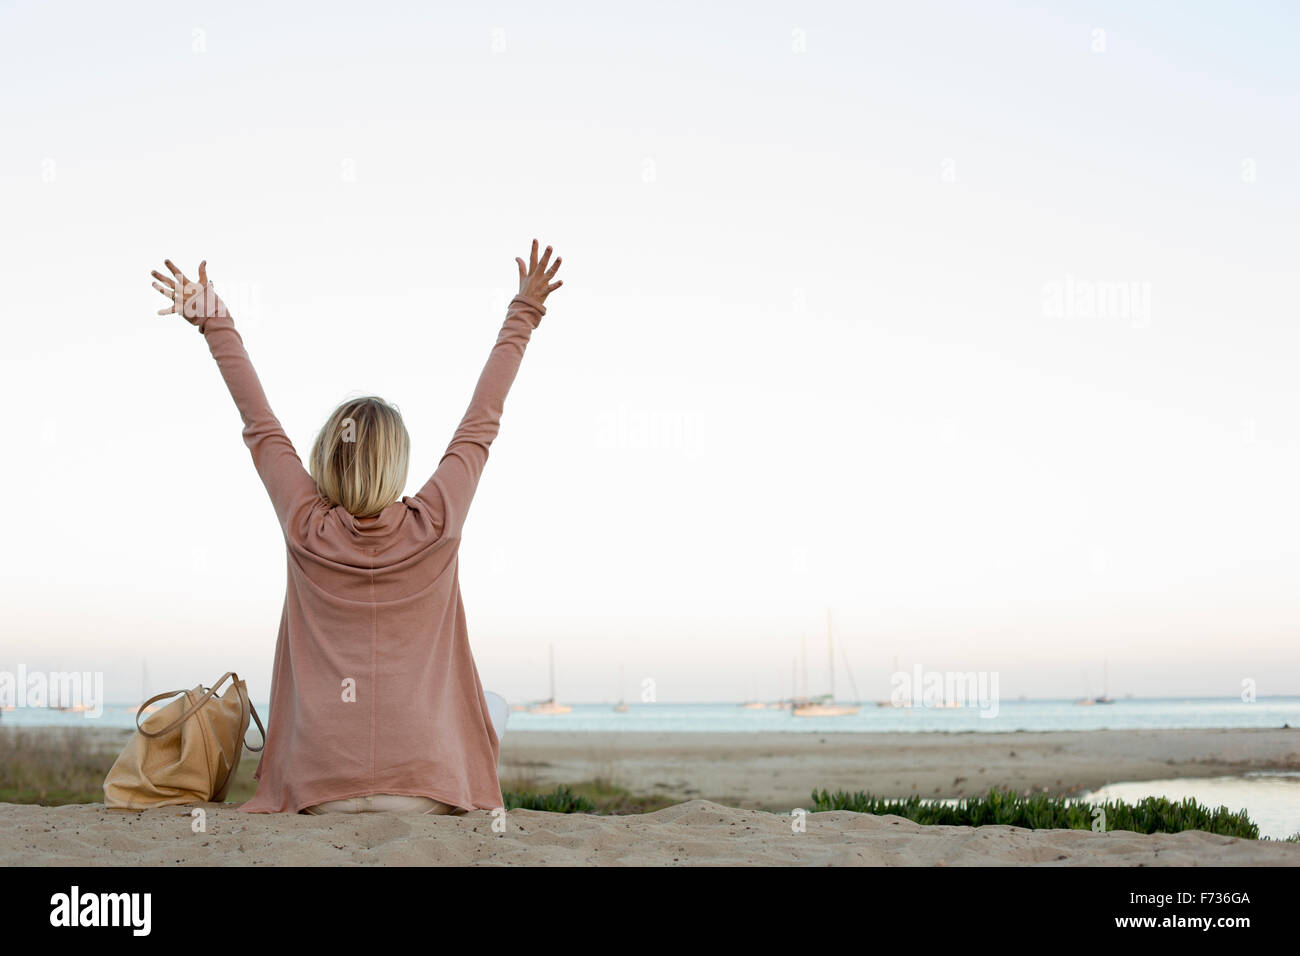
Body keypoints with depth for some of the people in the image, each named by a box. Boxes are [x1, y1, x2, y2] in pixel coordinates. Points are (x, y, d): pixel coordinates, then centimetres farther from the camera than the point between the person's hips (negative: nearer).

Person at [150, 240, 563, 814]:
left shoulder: (307, 531, -1)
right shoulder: (434, 528, -3)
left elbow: (260, 425, 11)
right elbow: (482, 421, 8)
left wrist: (215, 324, 23)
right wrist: (523, 315, 19)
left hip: (322, 794, 1)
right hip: (426, 795, -1)